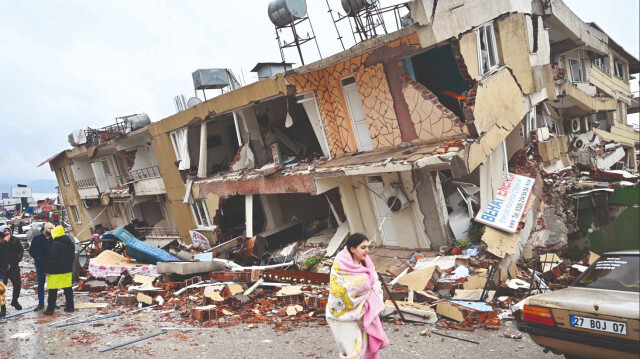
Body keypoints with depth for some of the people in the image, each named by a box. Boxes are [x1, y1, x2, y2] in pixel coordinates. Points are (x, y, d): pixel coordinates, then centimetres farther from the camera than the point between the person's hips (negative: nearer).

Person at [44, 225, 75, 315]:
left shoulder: (55, 244, -15)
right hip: (68, 270, 7)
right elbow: (73, 256, 19)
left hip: (56, 271, -7)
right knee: (68, 289, 12)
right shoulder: (71, 243, 10)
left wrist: (48, 270, -10)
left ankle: (50, 309, 2)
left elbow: (51, 258, -17)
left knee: (53, 290, -1)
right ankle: (70, 306, 16)